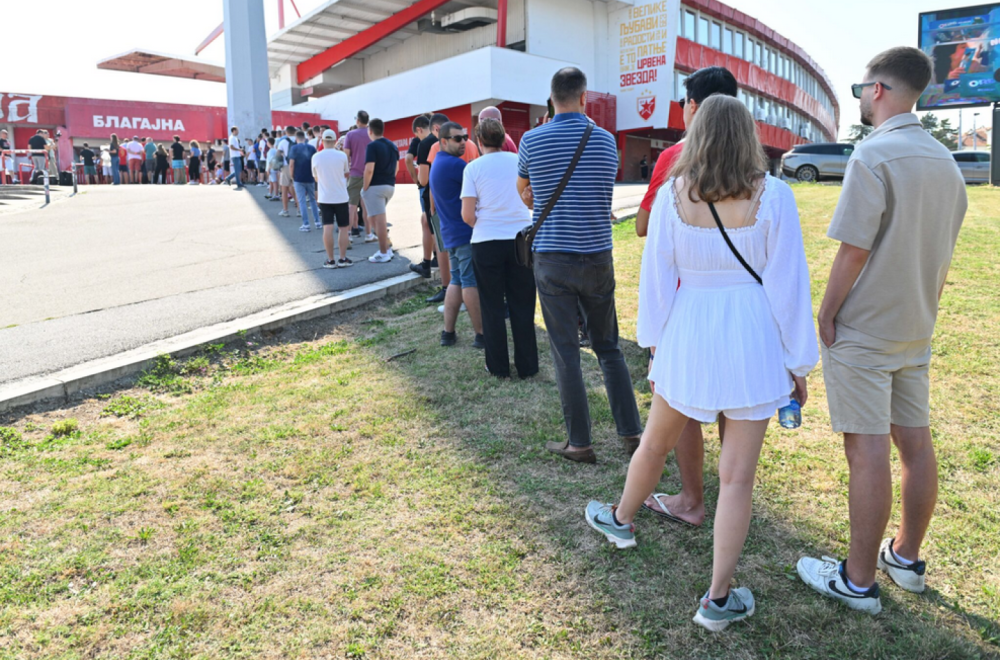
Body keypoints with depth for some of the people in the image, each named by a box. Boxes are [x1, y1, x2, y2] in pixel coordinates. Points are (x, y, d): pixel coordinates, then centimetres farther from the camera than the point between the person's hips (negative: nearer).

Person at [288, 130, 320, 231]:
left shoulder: (294, 148, -6)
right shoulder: (311, 148, 2)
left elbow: (291, 164, -10)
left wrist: (292, 177, 2)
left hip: (299, 179, -3)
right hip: (310, 178, 3)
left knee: (302, 201, 1)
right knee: (312, 199, 15)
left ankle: (306, 224, -2)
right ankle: (317, 222, 14)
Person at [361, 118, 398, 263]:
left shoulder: (372, 146, -12)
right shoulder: (393, 146, 12)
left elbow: (369, 170, -20)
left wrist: (365, 187, -11)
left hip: (375, 186, -8)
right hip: (390, 186, 8)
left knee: (379, 219, -4)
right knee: (378, 217, 20)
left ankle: (383, 254, -1)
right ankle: (387, 247, 18)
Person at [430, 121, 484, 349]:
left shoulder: (437, 164, 17)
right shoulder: (455, 164, -14)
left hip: (450, 232, 10)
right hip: (466, 232, -10)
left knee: (457, 281, 12)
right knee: (472, 282, -5)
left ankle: (448, 332, 13)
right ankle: (481, 334, 1)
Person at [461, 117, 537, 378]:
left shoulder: (473, 167, -5)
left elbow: (467, 215, -8)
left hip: (486, 242, -2)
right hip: (521, 239, 2)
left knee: (492, 307, 10)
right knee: (522, 306, 11)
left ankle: (499, 367, 17)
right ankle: (527, 366, 17)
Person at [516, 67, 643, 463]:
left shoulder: (532, 140, -3)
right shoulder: (605, 140, 2)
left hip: (552, 258, -2)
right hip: (597, 256, 2)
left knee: (566, 354, 4)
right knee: (608, 348, 14)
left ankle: (580, 443, 9)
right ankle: (631, 432, 18)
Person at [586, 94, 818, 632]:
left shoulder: (672, 193, -3)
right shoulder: (772, 194, -7)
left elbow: (656, 273, 1)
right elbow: (788, 284, -5)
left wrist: (654, 339, 13)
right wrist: (799, 364, 3)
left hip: (688, 334, 2)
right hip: (752, 340, -1)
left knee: (656, 441, 23)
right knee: (737, 475, 6)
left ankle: (620, 520, 47)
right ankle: (718, 600, 17)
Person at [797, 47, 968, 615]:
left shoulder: (874, 156, -16)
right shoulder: (945, 162, 11)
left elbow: (854, 250, -19)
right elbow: (944, 257, 15)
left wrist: (827, 312, -9)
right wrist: (924, 310, 22)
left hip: (862, 333, -8)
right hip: (916, 331, 8)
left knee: (868, 452, -2)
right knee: (915, 441, 15)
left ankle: (859, 582, 10)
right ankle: (907, 558, 32)